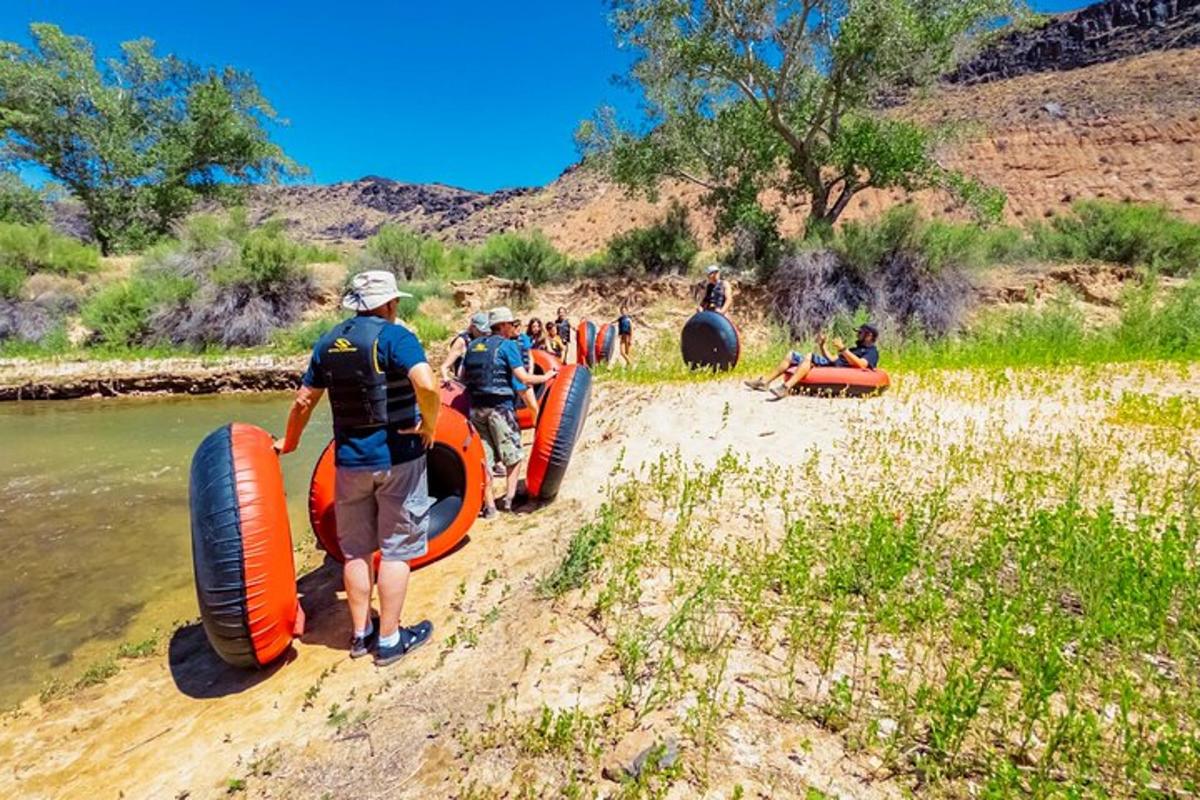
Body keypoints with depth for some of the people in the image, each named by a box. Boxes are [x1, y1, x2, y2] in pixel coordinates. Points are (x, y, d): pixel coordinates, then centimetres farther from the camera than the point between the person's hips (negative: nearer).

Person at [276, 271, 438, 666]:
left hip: (349, 460, 6)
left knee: (356, 550, 17)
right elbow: (427, 385, -30)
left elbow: (303, 401, 13)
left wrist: (288, 443, 27)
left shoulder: (327, 343, 7)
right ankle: (389, 639, 18)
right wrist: (430, 426, -14)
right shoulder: (394, 336, -12)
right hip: (397, 458, -5)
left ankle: (360, 634, 29)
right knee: (396, 548, 7)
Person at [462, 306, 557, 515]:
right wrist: (545, 377, 1)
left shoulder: (473, 345, 13)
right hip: (500, 408, -6)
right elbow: (523, 378, -12)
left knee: (485, 458, 9)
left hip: (476, 408, 6)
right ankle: (508, 497, 5)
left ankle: (489, 505, 11)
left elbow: (463, 376, 14)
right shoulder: (508, 345, -6)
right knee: (514, 456, 10)